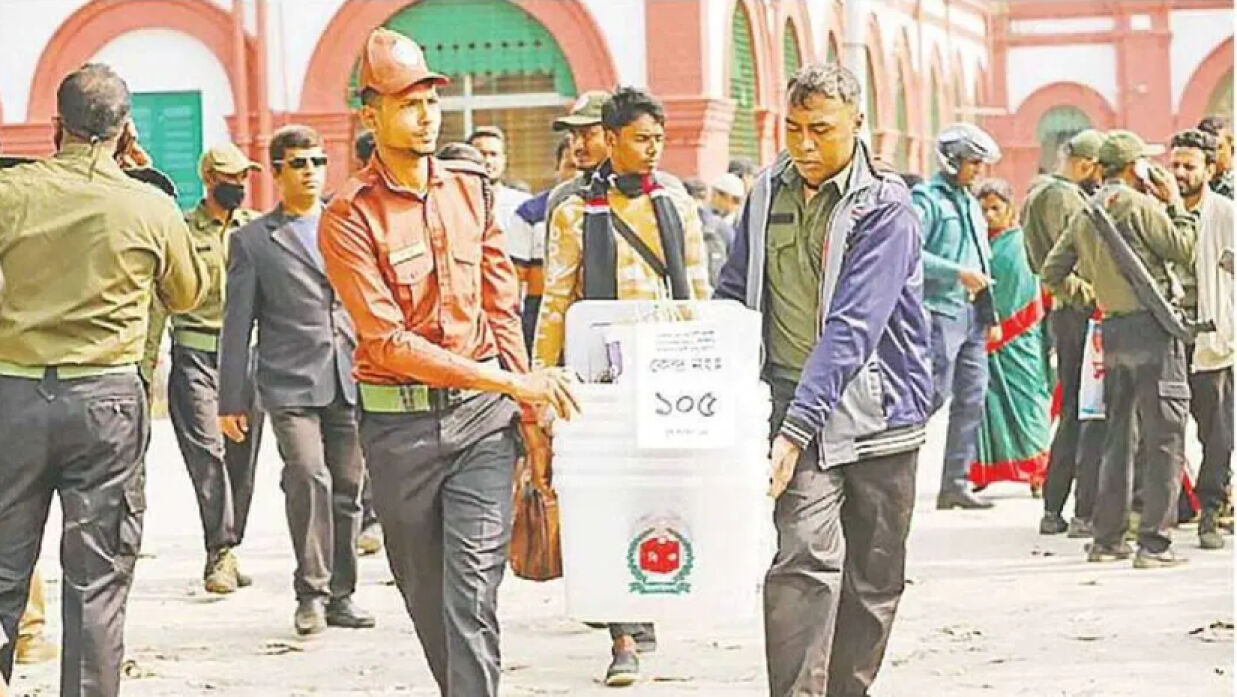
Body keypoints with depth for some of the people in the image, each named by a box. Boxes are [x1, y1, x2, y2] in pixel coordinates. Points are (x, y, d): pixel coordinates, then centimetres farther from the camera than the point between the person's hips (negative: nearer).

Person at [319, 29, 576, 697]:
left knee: (472, 587, -10)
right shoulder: (349, 217, -9)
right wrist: (512, 381, -17)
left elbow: (502, 308, 11)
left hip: (483, 414, 2)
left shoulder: (471, 189, 7)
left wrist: (529, 412, 5)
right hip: (399, 422, -2)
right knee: (425, 592, 11)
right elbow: (389, 342, -15)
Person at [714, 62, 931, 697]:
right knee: (805, 554, -17)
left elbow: (852, 328, -20)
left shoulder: (886, 207, -10)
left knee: (875, 575, 8)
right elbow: (734, 298, 15)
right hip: (800, 402, 1)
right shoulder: (767, 192, 5)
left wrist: (797, 427, -29)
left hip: (879, 403, -1)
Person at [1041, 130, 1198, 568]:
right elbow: (1183, 251, -9)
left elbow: (1051, 273, 14)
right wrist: (1176, 204, 2)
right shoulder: (1139, 205, -10)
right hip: (1152, 326, -8)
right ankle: (1154, 544, -9)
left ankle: (1107, 540, 17)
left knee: (1117, 436, 15)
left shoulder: (1085, 215, 12)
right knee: (1165, 438, -5)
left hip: (1112, 331, 8)